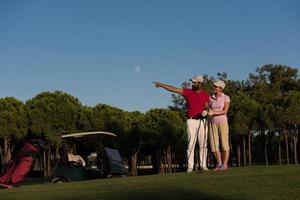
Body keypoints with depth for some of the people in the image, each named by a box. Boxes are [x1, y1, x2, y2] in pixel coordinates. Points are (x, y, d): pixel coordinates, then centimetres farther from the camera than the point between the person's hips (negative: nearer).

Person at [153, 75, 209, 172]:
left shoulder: (205, 94, 5)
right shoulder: (188, 92, 2)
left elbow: (206, 107, 5)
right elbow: (174, 89, -3)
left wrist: (205, 111, -18)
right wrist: (162, 84, -10)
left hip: (202, 121, 1)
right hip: (191, 121, -1)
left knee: (203, 144, 2)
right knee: (191, 144, -4)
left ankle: (203, 165, 9)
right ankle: (190, 166, -2)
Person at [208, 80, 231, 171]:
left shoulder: (226, 98, -4)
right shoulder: (211, 98, 9)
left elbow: (225, 111, -13)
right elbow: (209, 110, 9)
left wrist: (213, 113, -22)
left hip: (223, 122, -4)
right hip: (213, 123, 4)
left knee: (224, 144, -4)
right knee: (214, 144, -1)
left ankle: (225, 164, 3)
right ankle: (219, 164, 8)